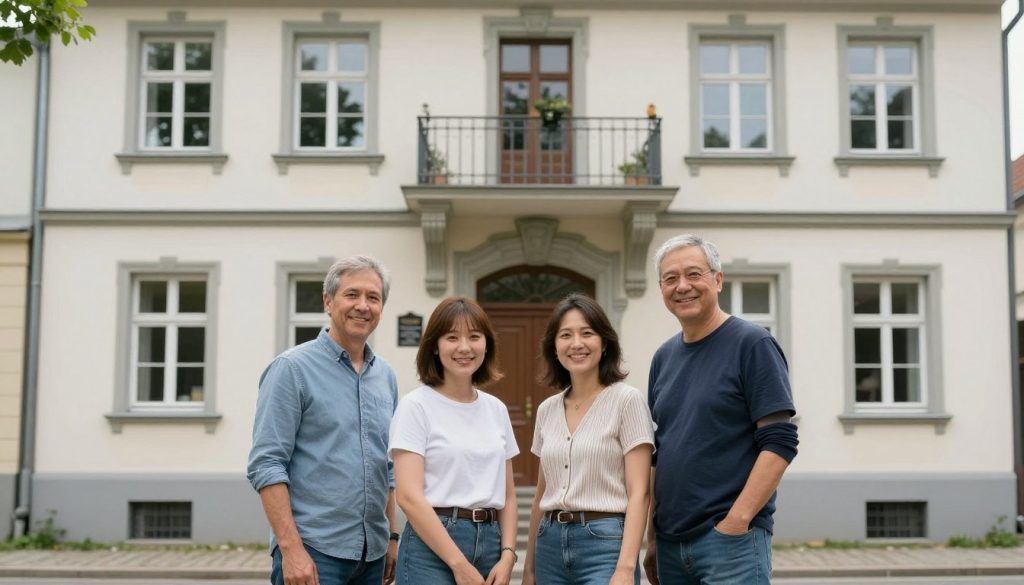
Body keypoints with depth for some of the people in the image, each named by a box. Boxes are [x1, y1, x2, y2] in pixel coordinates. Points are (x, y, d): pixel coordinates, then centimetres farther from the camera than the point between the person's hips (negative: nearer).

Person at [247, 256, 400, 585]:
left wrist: (392, 538, 14)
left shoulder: (386, 376, 12)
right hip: (314, 551, -6)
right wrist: (291, 549, -17)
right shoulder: (292, 368, -6)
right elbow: (266, 464, -12)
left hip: (372, 554, 6)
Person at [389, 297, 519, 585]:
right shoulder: (416, 406, -5)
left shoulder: (497, 409, 11)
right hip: (433, 546, -5)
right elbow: (409, 496, -13)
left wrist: (507, 556, 0)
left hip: (490, 540, 5)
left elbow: (507, 495, 14)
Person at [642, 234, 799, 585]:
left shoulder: (752, 344, -6)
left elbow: (780, 443, -12)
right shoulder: (664, 357, 12)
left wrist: (736, 521, -17)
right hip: (671, 541, 6)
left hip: (732, 539, -6)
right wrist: (652, 537, 11)